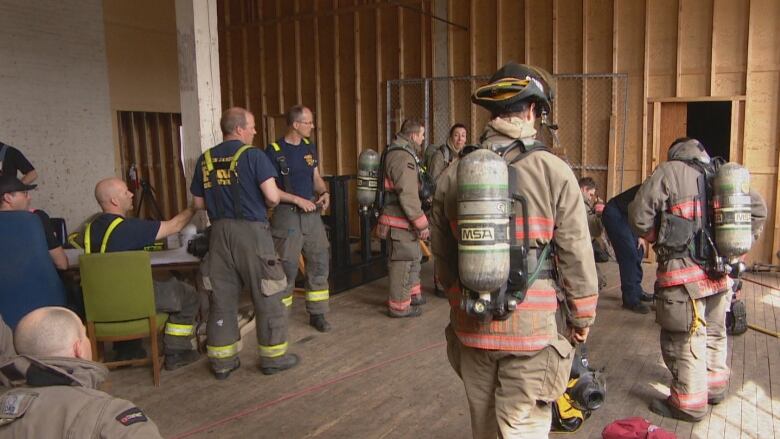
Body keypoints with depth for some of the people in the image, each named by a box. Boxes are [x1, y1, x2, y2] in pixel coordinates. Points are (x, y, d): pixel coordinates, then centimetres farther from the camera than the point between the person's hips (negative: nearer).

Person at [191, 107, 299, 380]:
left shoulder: (205, 159, 8)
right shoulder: (252, 155, -8)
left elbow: (199, 203, 12)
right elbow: (272, 196, -15)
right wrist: (264, 204, 6)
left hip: (219, 232, 6)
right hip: (251, 230, -5)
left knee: (222, 298, 12)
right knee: (268, 296, 7)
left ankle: (222, 361, 20)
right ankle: (273, 357, 16)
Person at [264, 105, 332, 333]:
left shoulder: (309, 147, 9)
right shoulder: (274, 151, -10)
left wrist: (324, 192, -3)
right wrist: (298, 200, -17)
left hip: (312, 212, 6)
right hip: (287, 214, -6)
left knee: (319, 262, 6)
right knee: (287, 267, 1)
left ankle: (317, 313, 17)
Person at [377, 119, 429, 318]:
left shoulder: (398, 152, 14)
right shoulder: (403, 157, -21)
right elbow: (408, 195, -25)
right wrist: (421, 224, -21)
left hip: (401, 219, 11)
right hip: (400, 221, -11)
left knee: (413, 257, 22)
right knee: (402, 261, 0)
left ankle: (413, 294, 36)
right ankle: (399, 306, 11)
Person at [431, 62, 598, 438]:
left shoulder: (452, 175, -1)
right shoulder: (554, 172, -12)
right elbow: (577, 259, -8)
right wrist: (583, 319, 7)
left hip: (471, 326, 4)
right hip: (532, 329, -4)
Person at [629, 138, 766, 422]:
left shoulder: (669, 171, -8)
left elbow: (639, 216, -13)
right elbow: (757, 209, 15)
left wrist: (656, 239, 5)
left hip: (684, 273, -7)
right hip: (720, 273, 7)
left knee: (685, 340, 3)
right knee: (714, 333, 23)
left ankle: (689, 404, 13)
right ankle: (715, 387, 40)